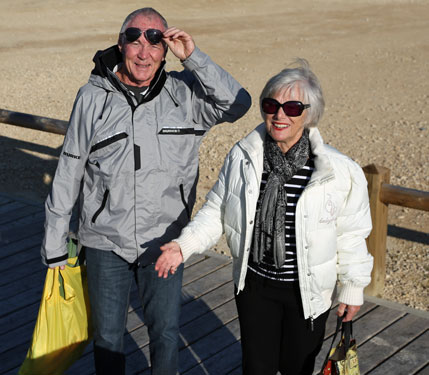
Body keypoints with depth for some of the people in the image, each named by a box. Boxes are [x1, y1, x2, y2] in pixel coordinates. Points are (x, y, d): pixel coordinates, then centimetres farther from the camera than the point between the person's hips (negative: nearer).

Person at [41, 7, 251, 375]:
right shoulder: (93, 96, -7)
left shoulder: (183, 93, -5)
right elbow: (68, 173, -2)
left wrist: (193, 57, -21)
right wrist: (54, 245, 2)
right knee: (107, 337, 15)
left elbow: (237, 105, -17)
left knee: (167, 334, 13)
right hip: (105, 242, 0)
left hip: (164, 242, 1)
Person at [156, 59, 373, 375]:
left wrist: (353, 289, 3)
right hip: (254, 284, 2)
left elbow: (351, 234, -5)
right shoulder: (242, 157, -9)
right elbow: (216, 210, 2)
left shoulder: (341, 172, -17)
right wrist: (184, 245, -11)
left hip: (307, 291, -2)